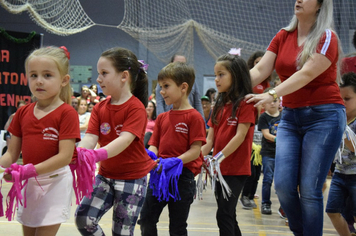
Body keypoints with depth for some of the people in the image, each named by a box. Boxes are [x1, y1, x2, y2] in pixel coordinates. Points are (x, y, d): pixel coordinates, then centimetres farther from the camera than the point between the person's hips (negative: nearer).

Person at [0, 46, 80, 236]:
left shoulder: (66, 113, -12)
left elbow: (65, 156, -19)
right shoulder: (23, 113, 5)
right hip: (29, 184, 6)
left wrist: (30, 170, -26)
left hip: (54, 183, -6)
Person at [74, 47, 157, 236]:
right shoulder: (99, 108, 4)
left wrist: (98, 154, -46)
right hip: (106, 175, 5)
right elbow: (90, 137, -8)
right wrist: (77, 153, -31)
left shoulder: (136, 107, -14)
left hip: (132, 178, -5)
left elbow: (125, 139, -29)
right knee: (84, 218, -8)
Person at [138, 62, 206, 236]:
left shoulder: (193, 117, -9)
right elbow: (154, 145, 8)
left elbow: (195, 150, -14)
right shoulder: (162, 118, 10)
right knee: (146, 219, 8)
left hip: (182, 177, -5)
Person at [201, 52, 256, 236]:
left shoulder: (245, 103, -8)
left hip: (236, 169, -8)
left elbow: (240, 135, -17)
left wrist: (220, 157, -23)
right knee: (228, 215, 14)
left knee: (224, 215, -12)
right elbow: (210, 139, 10)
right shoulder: (219, 106, 14)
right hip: (219, 169, 8)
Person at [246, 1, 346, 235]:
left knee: (309, 189, -9)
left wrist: (271, 95, -33)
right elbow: (260, 70, -1)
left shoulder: (327, 38, -7)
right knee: (283, 185, -3)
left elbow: (306, 74, -20)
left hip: (323, 116, -5)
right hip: (290, 117, 5)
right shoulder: (283, 37, 9)